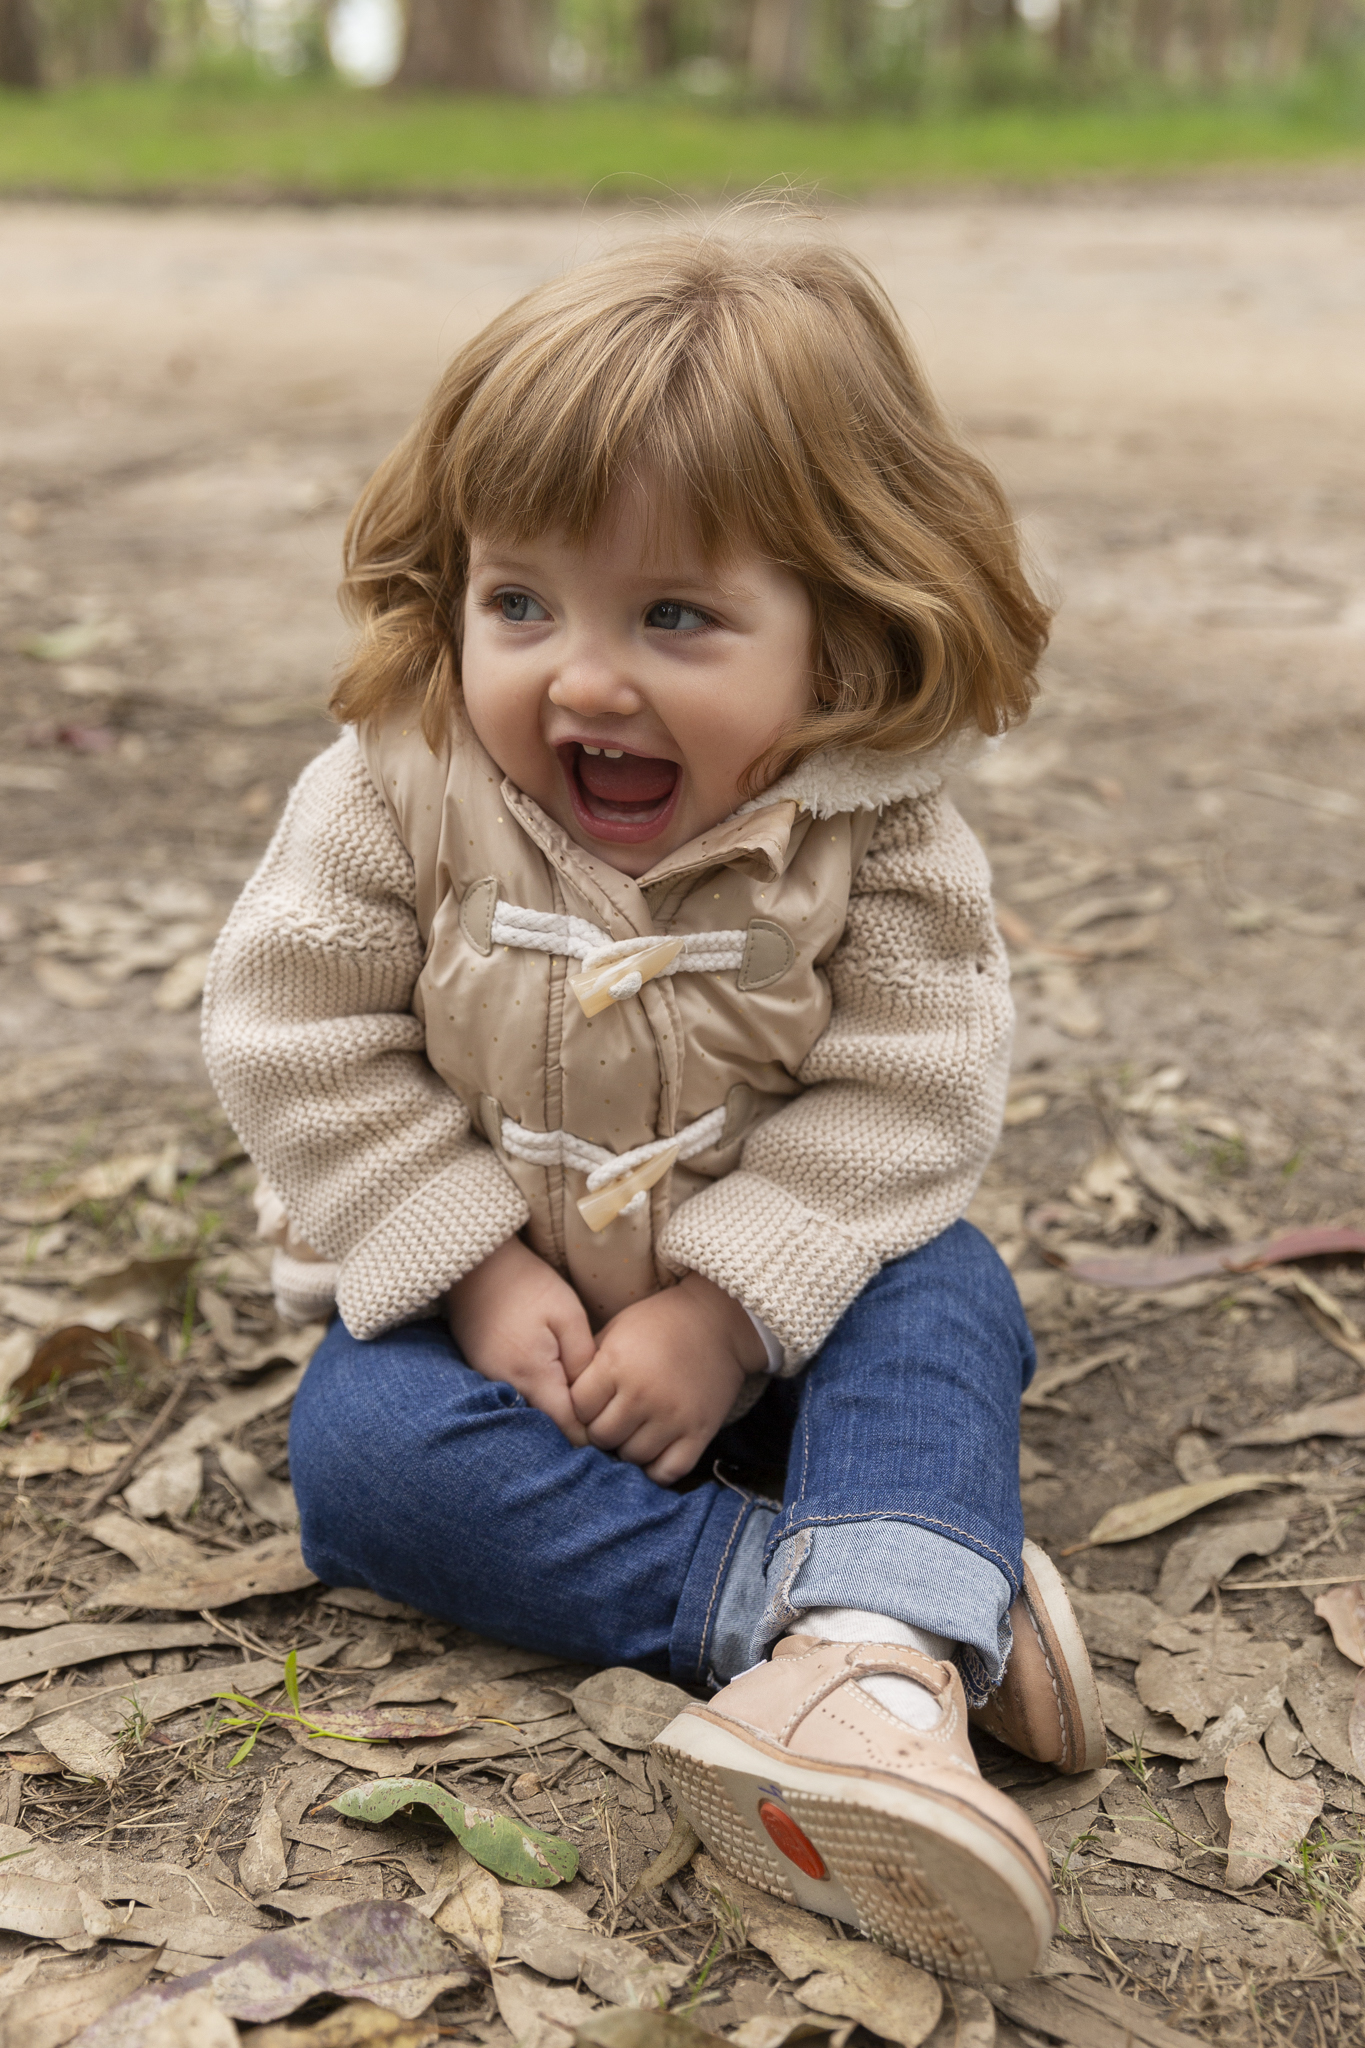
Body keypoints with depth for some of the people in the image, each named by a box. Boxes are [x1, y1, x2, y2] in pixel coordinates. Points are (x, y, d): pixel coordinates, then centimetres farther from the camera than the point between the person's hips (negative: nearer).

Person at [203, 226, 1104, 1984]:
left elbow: (897, 1101, -16)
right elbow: (304, 1048, -13)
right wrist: (482, 1273, -19)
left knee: (944, 1300, -25)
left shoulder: (873, 837, -17)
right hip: (484, 1295, 1)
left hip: (769, 1295, 0)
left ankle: (879, 1658, -41)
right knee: (356, 1447, -25)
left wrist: (725, 1311, -25)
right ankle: (814, 1587, -29)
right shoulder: (395, 796, -16)